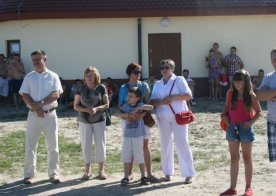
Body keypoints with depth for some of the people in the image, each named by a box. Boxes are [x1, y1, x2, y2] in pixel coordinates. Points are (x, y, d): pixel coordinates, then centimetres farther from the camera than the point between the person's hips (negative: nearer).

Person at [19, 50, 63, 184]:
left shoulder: (53, 76, 1)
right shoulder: (29, 77, 5)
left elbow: (56, 94, -8)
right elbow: (24, 95, -2)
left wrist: (40, 104, -18)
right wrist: (36, 108, -14)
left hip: (50, 114, -1)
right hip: (33, 115, 1)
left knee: (53, 145, 4)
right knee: (30, 145, 3)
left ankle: (53, 173, 15)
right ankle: (28, 175, 13)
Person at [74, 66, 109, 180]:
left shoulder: (101, 88, -3)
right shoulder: (81, 89, 0)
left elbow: (107, 104, -3)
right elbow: (76, 106, 0)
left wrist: (96, 109, -21)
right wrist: (86, 109, -18)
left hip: (99, 121, -1)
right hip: (84, 122, 1)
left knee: (100, 145, 2)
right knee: (86, 146, 4)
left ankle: (101, 170, 14)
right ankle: (87, 170, 16)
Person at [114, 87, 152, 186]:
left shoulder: (140, 105, -4)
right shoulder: (125, 106, 0)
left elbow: (151, 107, -21)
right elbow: (116, 114, -10)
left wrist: (138, 108, -26)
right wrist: (126, 114, -23)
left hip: (138, 135, -2)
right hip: (127, 135, 2)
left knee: (139, 157, 5)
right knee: (126, 157, 6)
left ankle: (143, 177, 16)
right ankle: (126, 177, 14)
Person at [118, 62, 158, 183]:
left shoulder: (144, 86, 1)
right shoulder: (124, 88, 2)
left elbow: (148, 103, -5)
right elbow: (120, 105, 2)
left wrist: (141, 114, -23)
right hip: (129, 120, 1)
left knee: (145, 146, 1)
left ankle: (149, 173, 6)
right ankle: (130, 173, 20)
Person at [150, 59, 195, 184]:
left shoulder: (179, 80, 0)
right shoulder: (157, 84, 12)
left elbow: (189, 95, -8)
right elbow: (152, 102, 6)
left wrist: (173, 97, -17)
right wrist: (161, 102, -15)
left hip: (179, 116, -4)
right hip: (163, 118, 4)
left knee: (182, 144, -6)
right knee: (165, 144, 8)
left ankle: (188, 174, 0)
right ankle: (168, 172, 20)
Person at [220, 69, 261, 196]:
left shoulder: (251, 95, -7)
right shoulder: (231, 93, 1)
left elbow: (259, 111, 1)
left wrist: (251, 122, -14)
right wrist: (224, 115, -3)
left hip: (245, 128, -3)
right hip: (232, 127, 3)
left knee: (247, 158, 7)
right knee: (234, 158, 8)